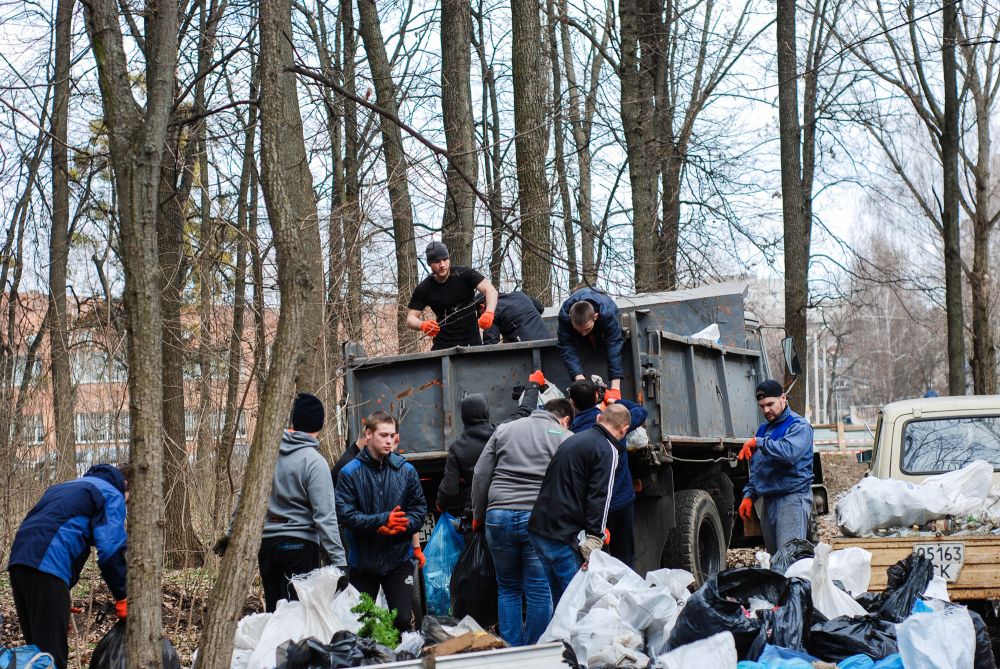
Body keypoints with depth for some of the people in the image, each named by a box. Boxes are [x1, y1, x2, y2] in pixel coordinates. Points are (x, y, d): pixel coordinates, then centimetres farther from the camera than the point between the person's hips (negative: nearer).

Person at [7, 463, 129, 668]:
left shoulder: (68, 486, 33)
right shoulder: (111, 495, 7)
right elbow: (111, 549, -6)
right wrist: (122, 598, 1)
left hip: (19, 562, 8)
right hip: (48, 566, -8)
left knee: (36, 647, 15)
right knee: (52, 652, -8)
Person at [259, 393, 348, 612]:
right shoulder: (314, 462, -13)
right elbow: (325, 517, -18)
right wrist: (338, 561, -17)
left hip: (266, 542, 6)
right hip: (300, 545, -6)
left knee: (273, 611, 13)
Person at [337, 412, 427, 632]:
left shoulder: (406, 470, 0)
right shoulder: (350, 472, -7)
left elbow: (419, 509, 1)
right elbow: (346, 514, -14)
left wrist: (399, 527, -18)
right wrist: (383, 521, -24)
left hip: (398, 558, 1)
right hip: (362, 562, -1)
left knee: (403, 620, -2)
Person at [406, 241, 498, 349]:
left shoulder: (464, 274, -7)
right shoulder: (423, 289, -2)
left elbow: (490, 290, -16)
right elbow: (410, 319, -3)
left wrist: (489, 313, -37)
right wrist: (422, 325, -28)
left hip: (472, 341, -1)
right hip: (443, 344, 1)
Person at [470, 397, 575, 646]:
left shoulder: (504, 429, 16)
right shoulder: (564, 438, 7)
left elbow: (481, 475, 13)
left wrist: (478, 515, 21)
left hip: (499, 516, 3)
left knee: (508, 588, 14)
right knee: (540, 591, 3)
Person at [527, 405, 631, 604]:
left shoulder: (572, 440, 20)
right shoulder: (607, 451, -6)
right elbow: (599, 500, -14)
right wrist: (593, 549, -16)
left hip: (538, 528, 8)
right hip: (564, 536, -8)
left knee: (558, 598, 15)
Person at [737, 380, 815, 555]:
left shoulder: (799, 426, -5)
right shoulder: (764, 429, 21)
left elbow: (789, 452, -26)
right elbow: (755, 468, 27)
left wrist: (759, 442, -18)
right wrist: (749, 495, 15)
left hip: (793, 499, -8)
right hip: (769, 500, 8)